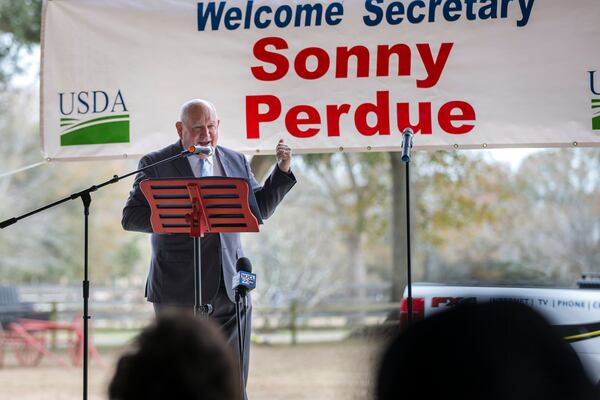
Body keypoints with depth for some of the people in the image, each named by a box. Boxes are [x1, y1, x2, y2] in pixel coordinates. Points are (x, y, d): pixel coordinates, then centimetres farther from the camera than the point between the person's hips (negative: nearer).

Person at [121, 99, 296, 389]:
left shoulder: (236, 161, 13)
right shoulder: (156, 164, -1)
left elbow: (259, 209, 19)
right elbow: (131, 217, -7)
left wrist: (282, 170, 6)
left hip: (231, 288, 4)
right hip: (180, 290, -4)